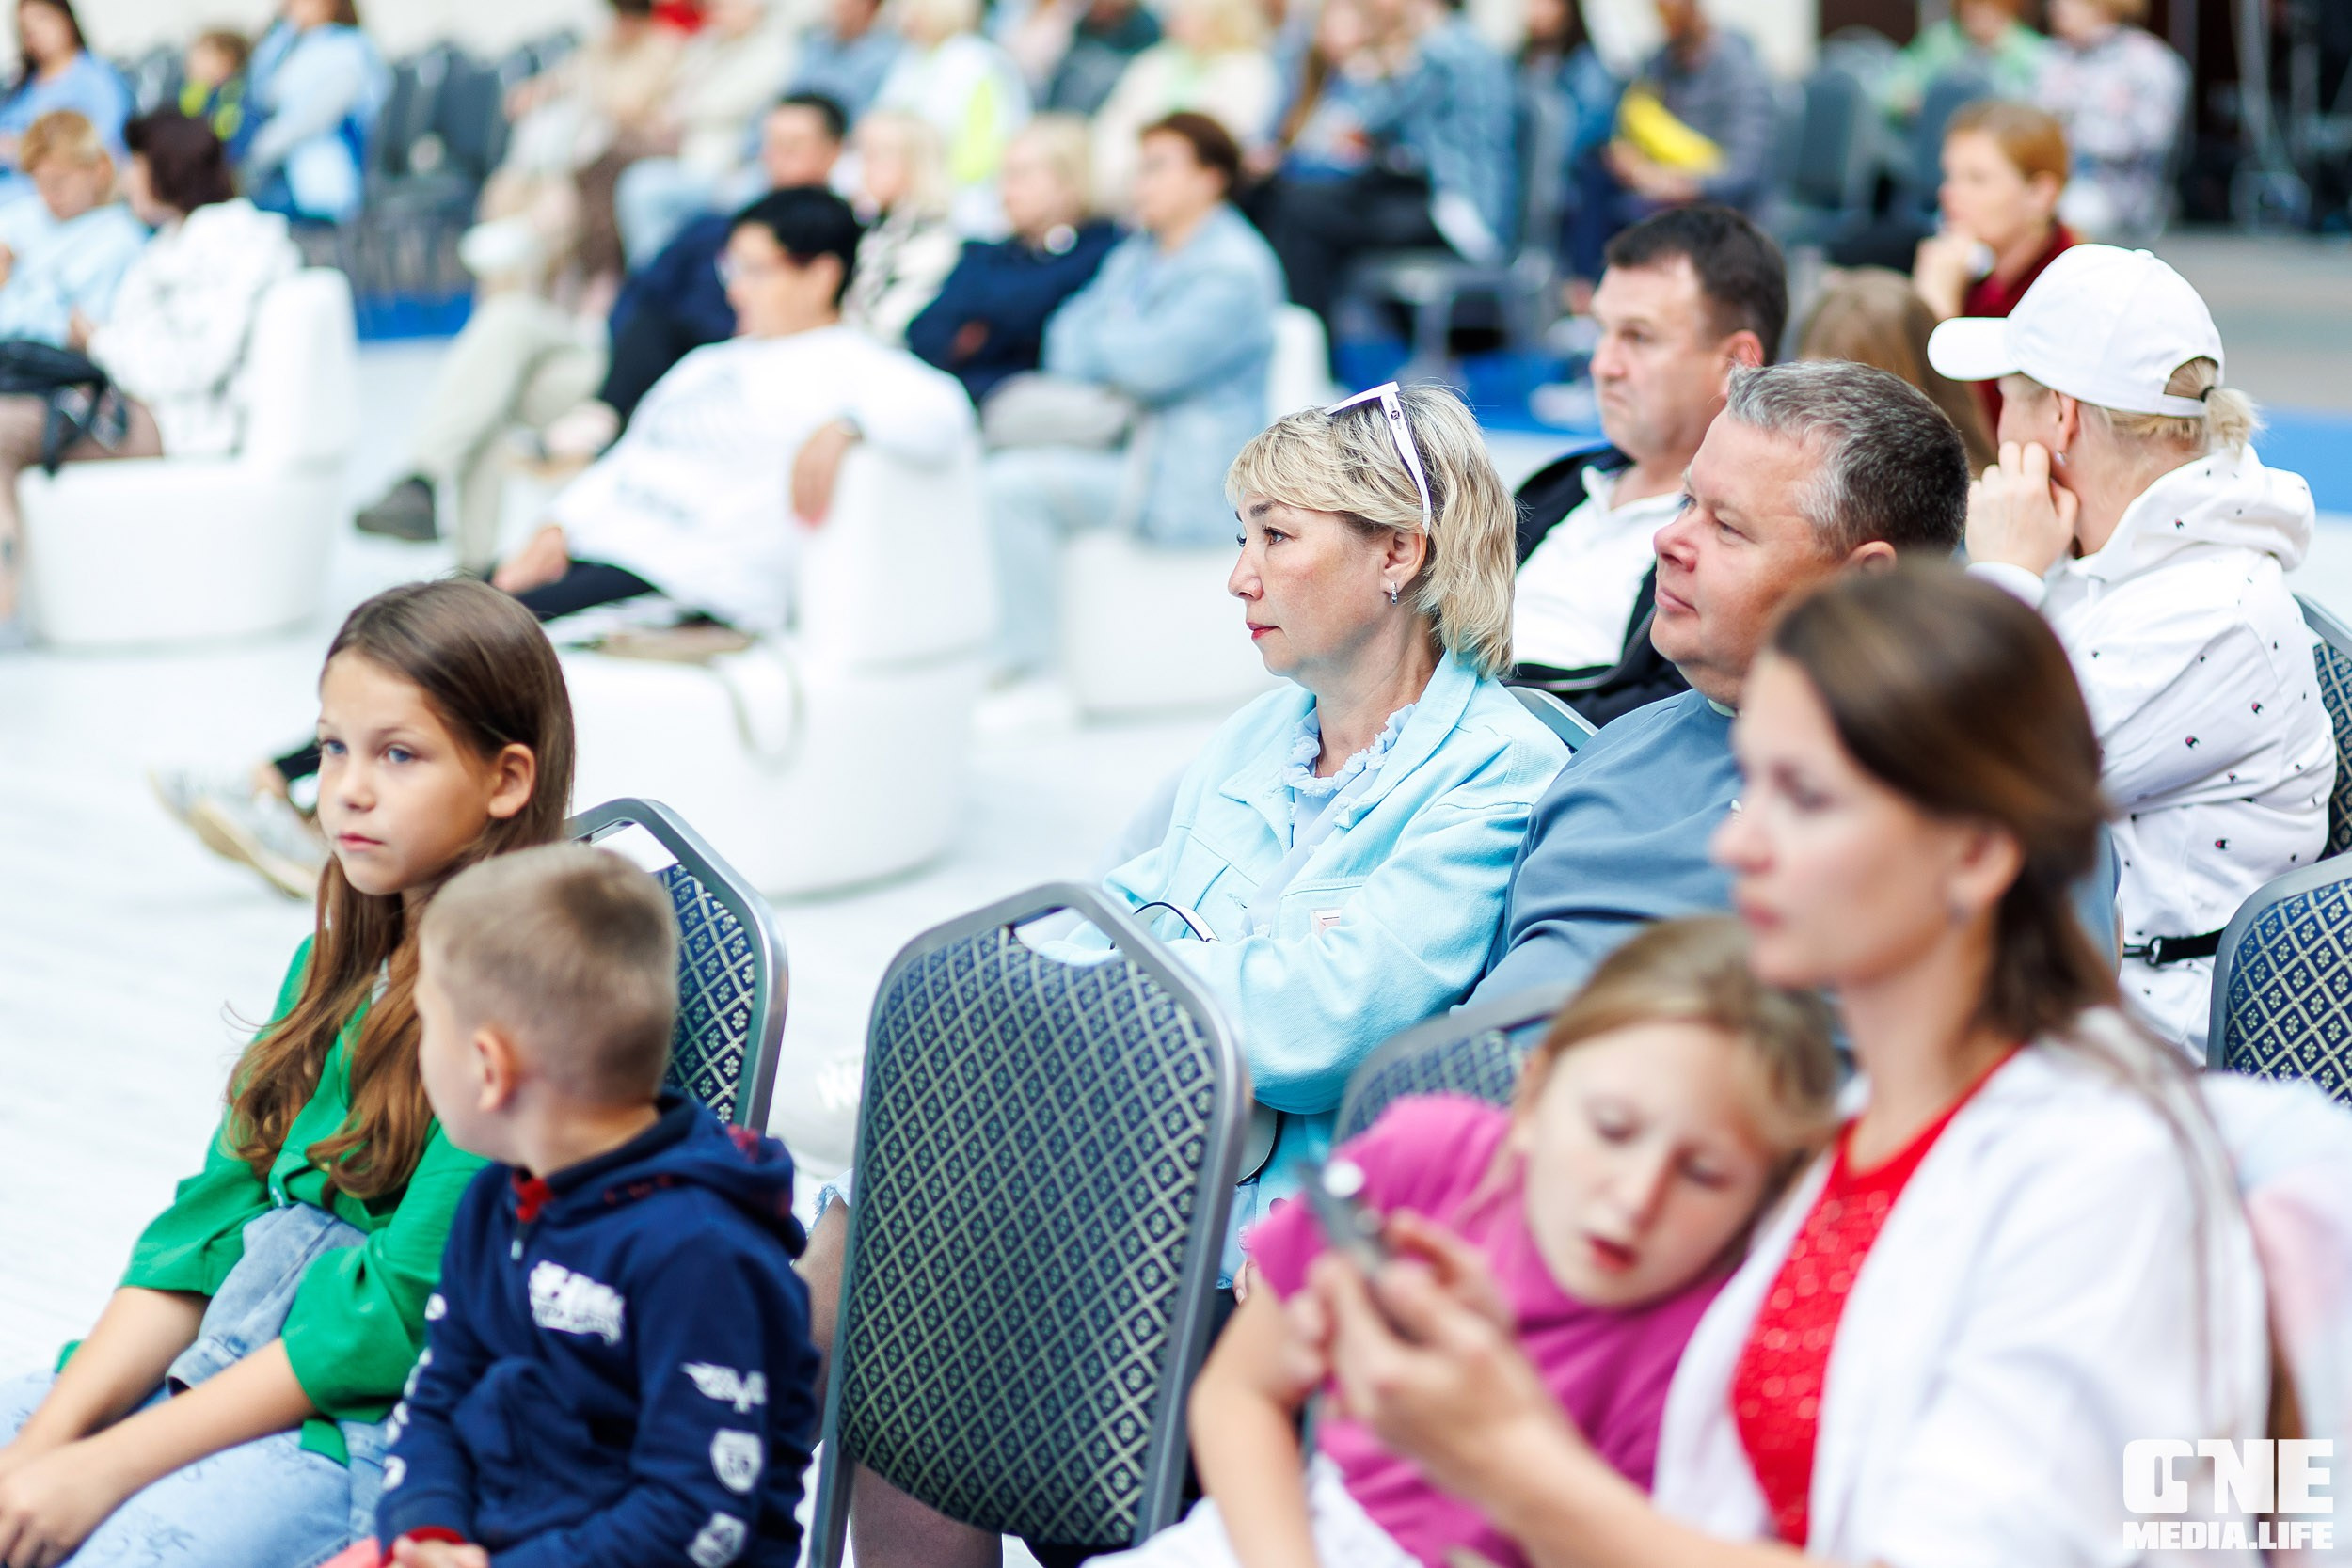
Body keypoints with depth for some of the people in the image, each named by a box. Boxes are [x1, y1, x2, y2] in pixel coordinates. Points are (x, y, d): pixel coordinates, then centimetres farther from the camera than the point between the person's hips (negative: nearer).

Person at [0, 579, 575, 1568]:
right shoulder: (337, 965, 14)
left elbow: (403, 1311, -16)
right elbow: (211, 1217, 10)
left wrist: (109, 1464, -16)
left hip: (387, 1427, -8)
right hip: (229, 1369, 8)